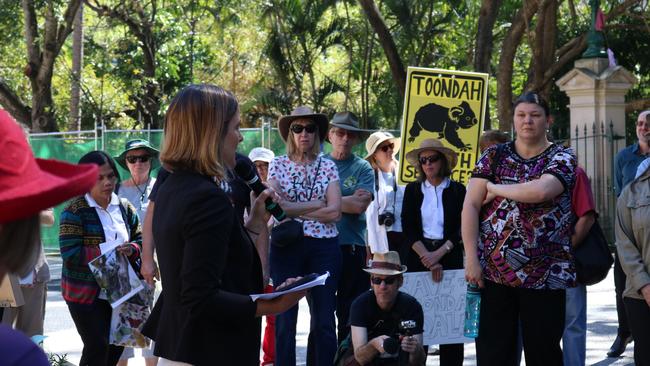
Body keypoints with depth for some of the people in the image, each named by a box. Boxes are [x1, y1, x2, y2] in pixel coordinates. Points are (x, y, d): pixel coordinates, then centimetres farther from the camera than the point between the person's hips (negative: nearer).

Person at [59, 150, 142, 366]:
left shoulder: (124, 208, 6)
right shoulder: (75, 211, -13)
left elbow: (141, 241, 11)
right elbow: (70, 255, -21)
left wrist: (132, 250, -13)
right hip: (85, 295, -6)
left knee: (116, 346, 13)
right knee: (98, 347, -7)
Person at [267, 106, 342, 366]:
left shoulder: (328, 166, 6)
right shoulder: (278, 164, 4)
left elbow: (334, 212, -4)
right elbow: (275, 206, -10)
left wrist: (293, 208, -7)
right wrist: (316, 204, -9)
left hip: (324, 247, 1)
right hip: (286, 246, -1)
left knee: (324, 320, 3)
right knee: (285, 319, 1)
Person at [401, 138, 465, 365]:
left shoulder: (457, 190, 5)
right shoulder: (413, 190, 8)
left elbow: (461, 229, -1)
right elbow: (408, 228, 0)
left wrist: (438, 254, -12)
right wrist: (427, 257, -10)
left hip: (450, 256, -1)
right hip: (419, 256, 1)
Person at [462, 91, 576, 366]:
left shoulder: (562, 158, 1)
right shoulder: (494, 156, 8)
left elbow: (540, 191, -20)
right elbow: (470, 206, 1)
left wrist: (496, 189, -5)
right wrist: (471, 258, -8)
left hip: (544, 276, -2)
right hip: (492, 273, 2)